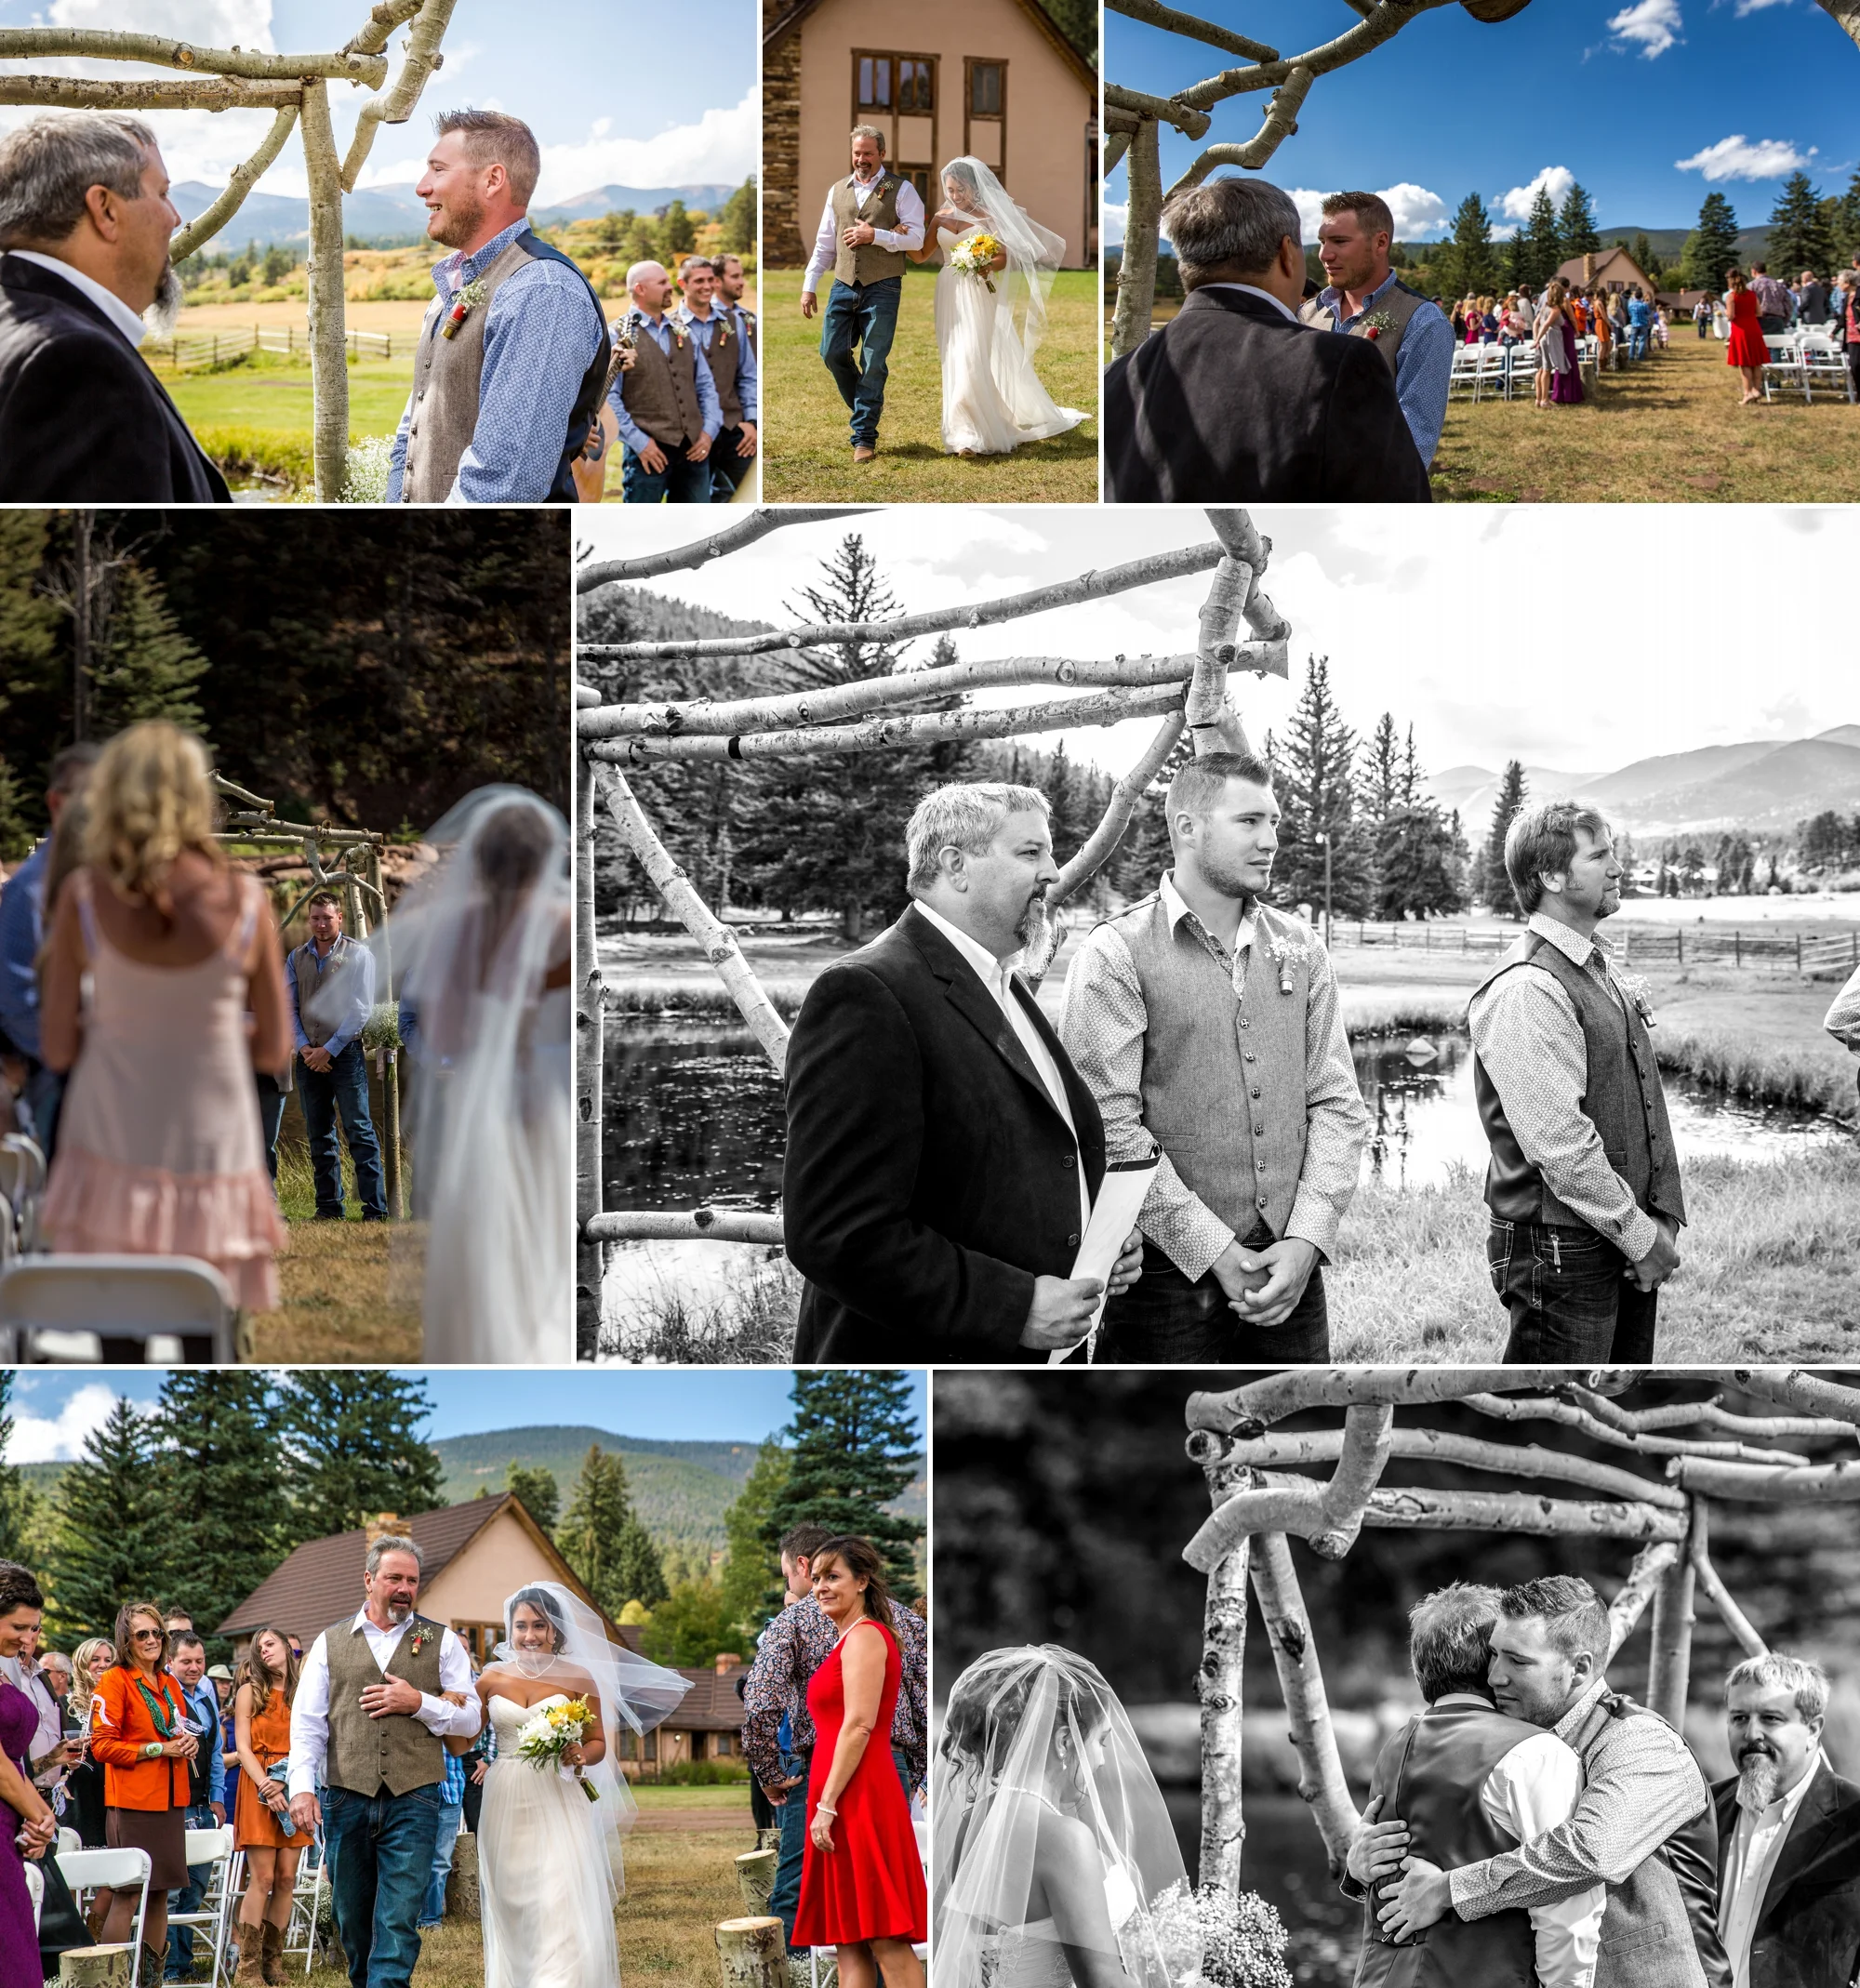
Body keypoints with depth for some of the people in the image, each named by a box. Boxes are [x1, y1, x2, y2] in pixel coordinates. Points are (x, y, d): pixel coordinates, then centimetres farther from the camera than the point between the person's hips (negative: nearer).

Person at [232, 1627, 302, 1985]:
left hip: (293, 1790, 3)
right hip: (258, 1790, -3)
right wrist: (267, 1786, -16)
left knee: (286, 1878, 0)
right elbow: (242, 1747, -3)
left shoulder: (301, 1694, 13)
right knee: (263, 1878, -10)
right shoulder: (250, 1691, 5)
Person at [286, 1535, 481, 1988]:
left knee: (398, 1922, -10)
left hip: (413, 1802, -2)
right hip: (345, 1799, 2)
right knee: (352, 1918, 9)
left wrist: (419, 1704, -10)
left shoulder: (441, 1642, 10)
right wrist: (302, 1788, -8)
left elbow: (469, 1718, 6)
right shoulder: (331, 1644, 11)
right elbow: (307, 1724, 5)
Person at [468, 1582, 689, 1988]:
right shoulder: (493, 1677, 6)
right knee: (513, 1915, 7)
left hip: (557, 1806, -3)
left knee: (560, 1909, -13)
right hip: (506, 1806, 3)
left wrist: (580, 1755, -15)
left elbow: (599, 1743, 6)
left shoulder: (578, 1677, 1)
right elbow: (459, 1742, 6)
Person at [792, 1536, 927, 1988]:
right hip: (847, 1804, 10)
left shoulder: (864, 1636, -8)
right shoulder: (848, 1639, 21)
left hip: (857, 1798, -10)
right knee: (850, 1942, 6)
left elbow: (858, 1726, -16)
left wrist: (827, 1804, -19)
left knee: (885, 1939, -11)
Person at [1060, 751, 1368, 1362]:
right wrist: (1216, 1253, -15)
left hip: (1290, 1272, 5)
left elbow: (1338, 1104, 8)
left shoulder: (1301, 949, 11)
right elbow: (1109, 1129, -12)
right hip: (1170, 1277, -4)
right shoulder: (1115, 955, -6)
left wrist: (1307, 1239, -7)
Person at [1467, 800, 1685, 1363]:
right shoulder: (1526, 990, -18)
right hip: (1562, 1249, -9)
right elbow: (1559, 1144, -22)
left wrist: (1663, 1219, 5)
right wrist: (1641, 1236, -17)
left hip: (1629, 1246, 9)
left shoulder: (1605, 971, 13)